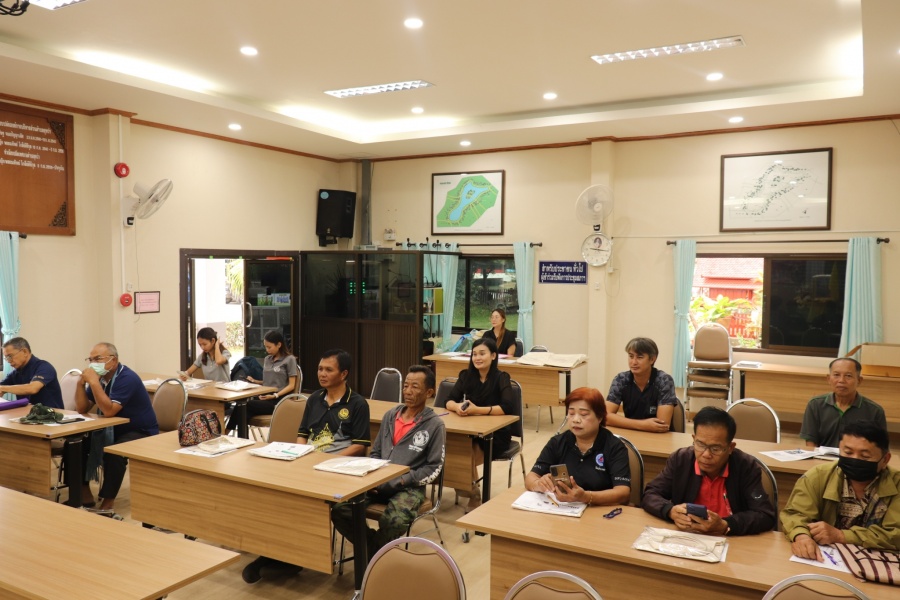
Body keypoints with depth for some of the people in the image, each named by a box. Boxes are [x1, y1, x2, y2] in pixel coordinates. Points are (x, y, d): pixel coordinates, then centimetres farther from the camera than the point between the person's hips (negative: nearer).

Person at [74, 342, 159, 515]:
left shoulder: (127, 378, -22)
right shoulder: (100, 376, 3)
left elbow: (109, 411, -31)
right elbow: (82, 408, 2)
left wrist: (94, 382, -33)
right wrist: (81, 383, -12)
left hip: (141, 433, -8)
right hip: (113, 429, 9)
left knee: (113, 453, -34)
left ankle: (107, 507, -21)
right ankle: (85, 497, 5)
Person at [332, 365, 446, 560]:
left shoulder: (435, 425, -5)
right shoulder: (390, 415, 12)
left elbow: (434, 467, -6)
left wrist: (400, 481, -15)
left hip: (409, 487, -5)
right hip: (379, 482, 5)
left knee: (394, 522, -35)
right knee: (339, 509, -18)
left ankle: (373, 551, -2)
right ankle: (377, 548, 3)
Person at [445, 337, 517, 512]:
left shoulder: (501, 378, -10)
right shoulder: (466, 375, 2)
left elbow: (508, 407, -23)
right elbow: (449, 401, -3)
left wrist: (477, 409, -31)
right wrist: (457, 406, -27)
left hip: (496, 433, -3)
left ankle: (473, 493, -5)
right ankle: (471, 490, -10)